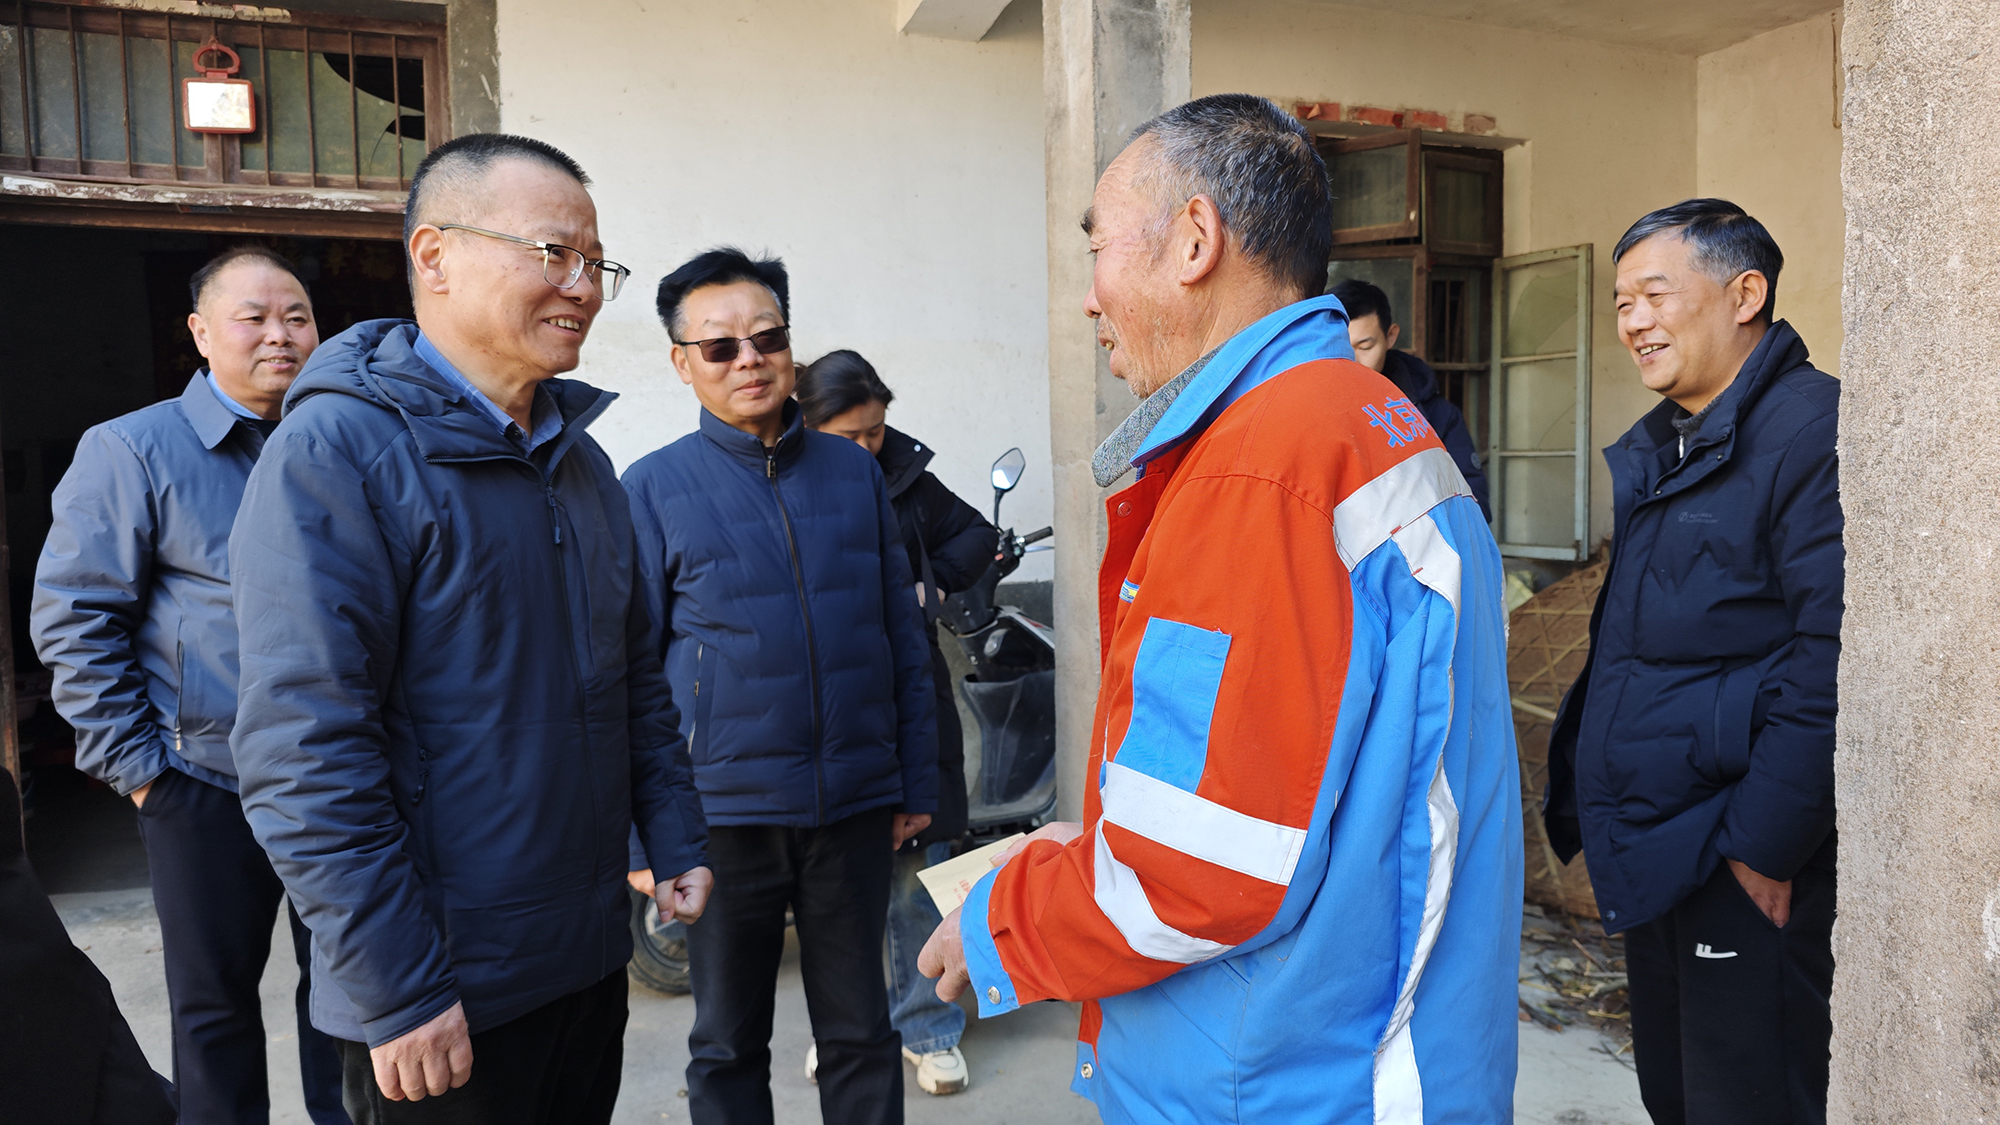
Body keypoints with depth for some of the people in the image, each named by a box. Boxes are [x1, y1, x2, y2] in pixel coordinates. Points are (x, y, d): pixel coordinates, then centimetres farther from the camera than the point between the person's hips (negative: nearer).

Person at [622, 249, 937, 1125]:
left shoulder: (854, 471, 4)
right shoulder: (653, 487, -3)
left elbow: (904, 638, 8)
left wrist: (917, 784, 7)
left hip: (856, 808, 2)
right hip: (725, 813, -2)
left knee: (861, 1035, 15)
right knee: (727, 1046, 15)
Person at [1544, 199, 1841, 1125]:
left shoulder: (1814, 429, -15)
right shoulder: (1653, 449, 13)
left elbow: (1830, 659, -22)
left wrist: (1766, 842, -20)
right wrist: (1589, 794, 14)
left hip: (1747, 870, -8)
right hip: (1648, 856, 9)